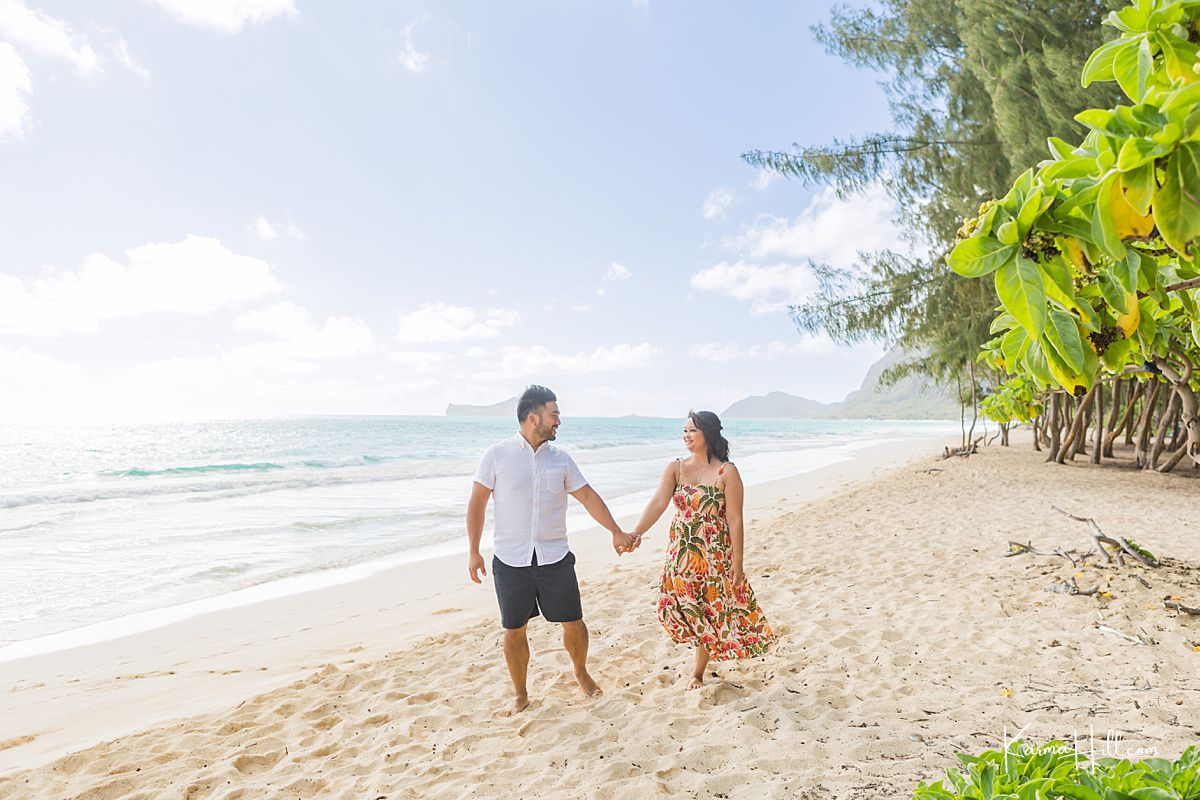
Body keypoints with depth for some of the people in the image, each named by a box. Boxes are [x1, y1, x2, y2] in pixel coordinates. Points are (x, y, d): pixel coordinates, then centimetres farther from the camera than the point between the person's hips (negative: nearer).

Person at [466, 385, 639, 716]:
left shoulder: (560, 457, 2)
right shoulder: (498, 454, -7)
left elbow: (587, 496, 7)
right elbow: (477, 502, -2)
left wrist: (617, 532, 4)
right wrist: (473, 551, -3)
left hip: (555, 558, 2)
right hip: (510, 561, -2)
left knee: (573, 623, 8)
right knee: (514, 630, 9)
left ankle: (581, 673, 37)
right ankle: (520, 694, 31)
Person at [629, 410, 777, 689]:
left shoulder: (726, 472, -11)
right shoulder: (675, 468, -1)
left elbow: (735, 519, -11)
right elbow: (658, 502, -14)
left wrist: (738, 562, -11)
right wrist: (637, 532, -30)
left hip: (715, 555, -3)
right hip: (681, 553, 3)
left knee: (712, 612, 9)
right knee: (683, 609, 5)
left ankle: (698, 671, 29)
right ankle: (704, 651, 34)